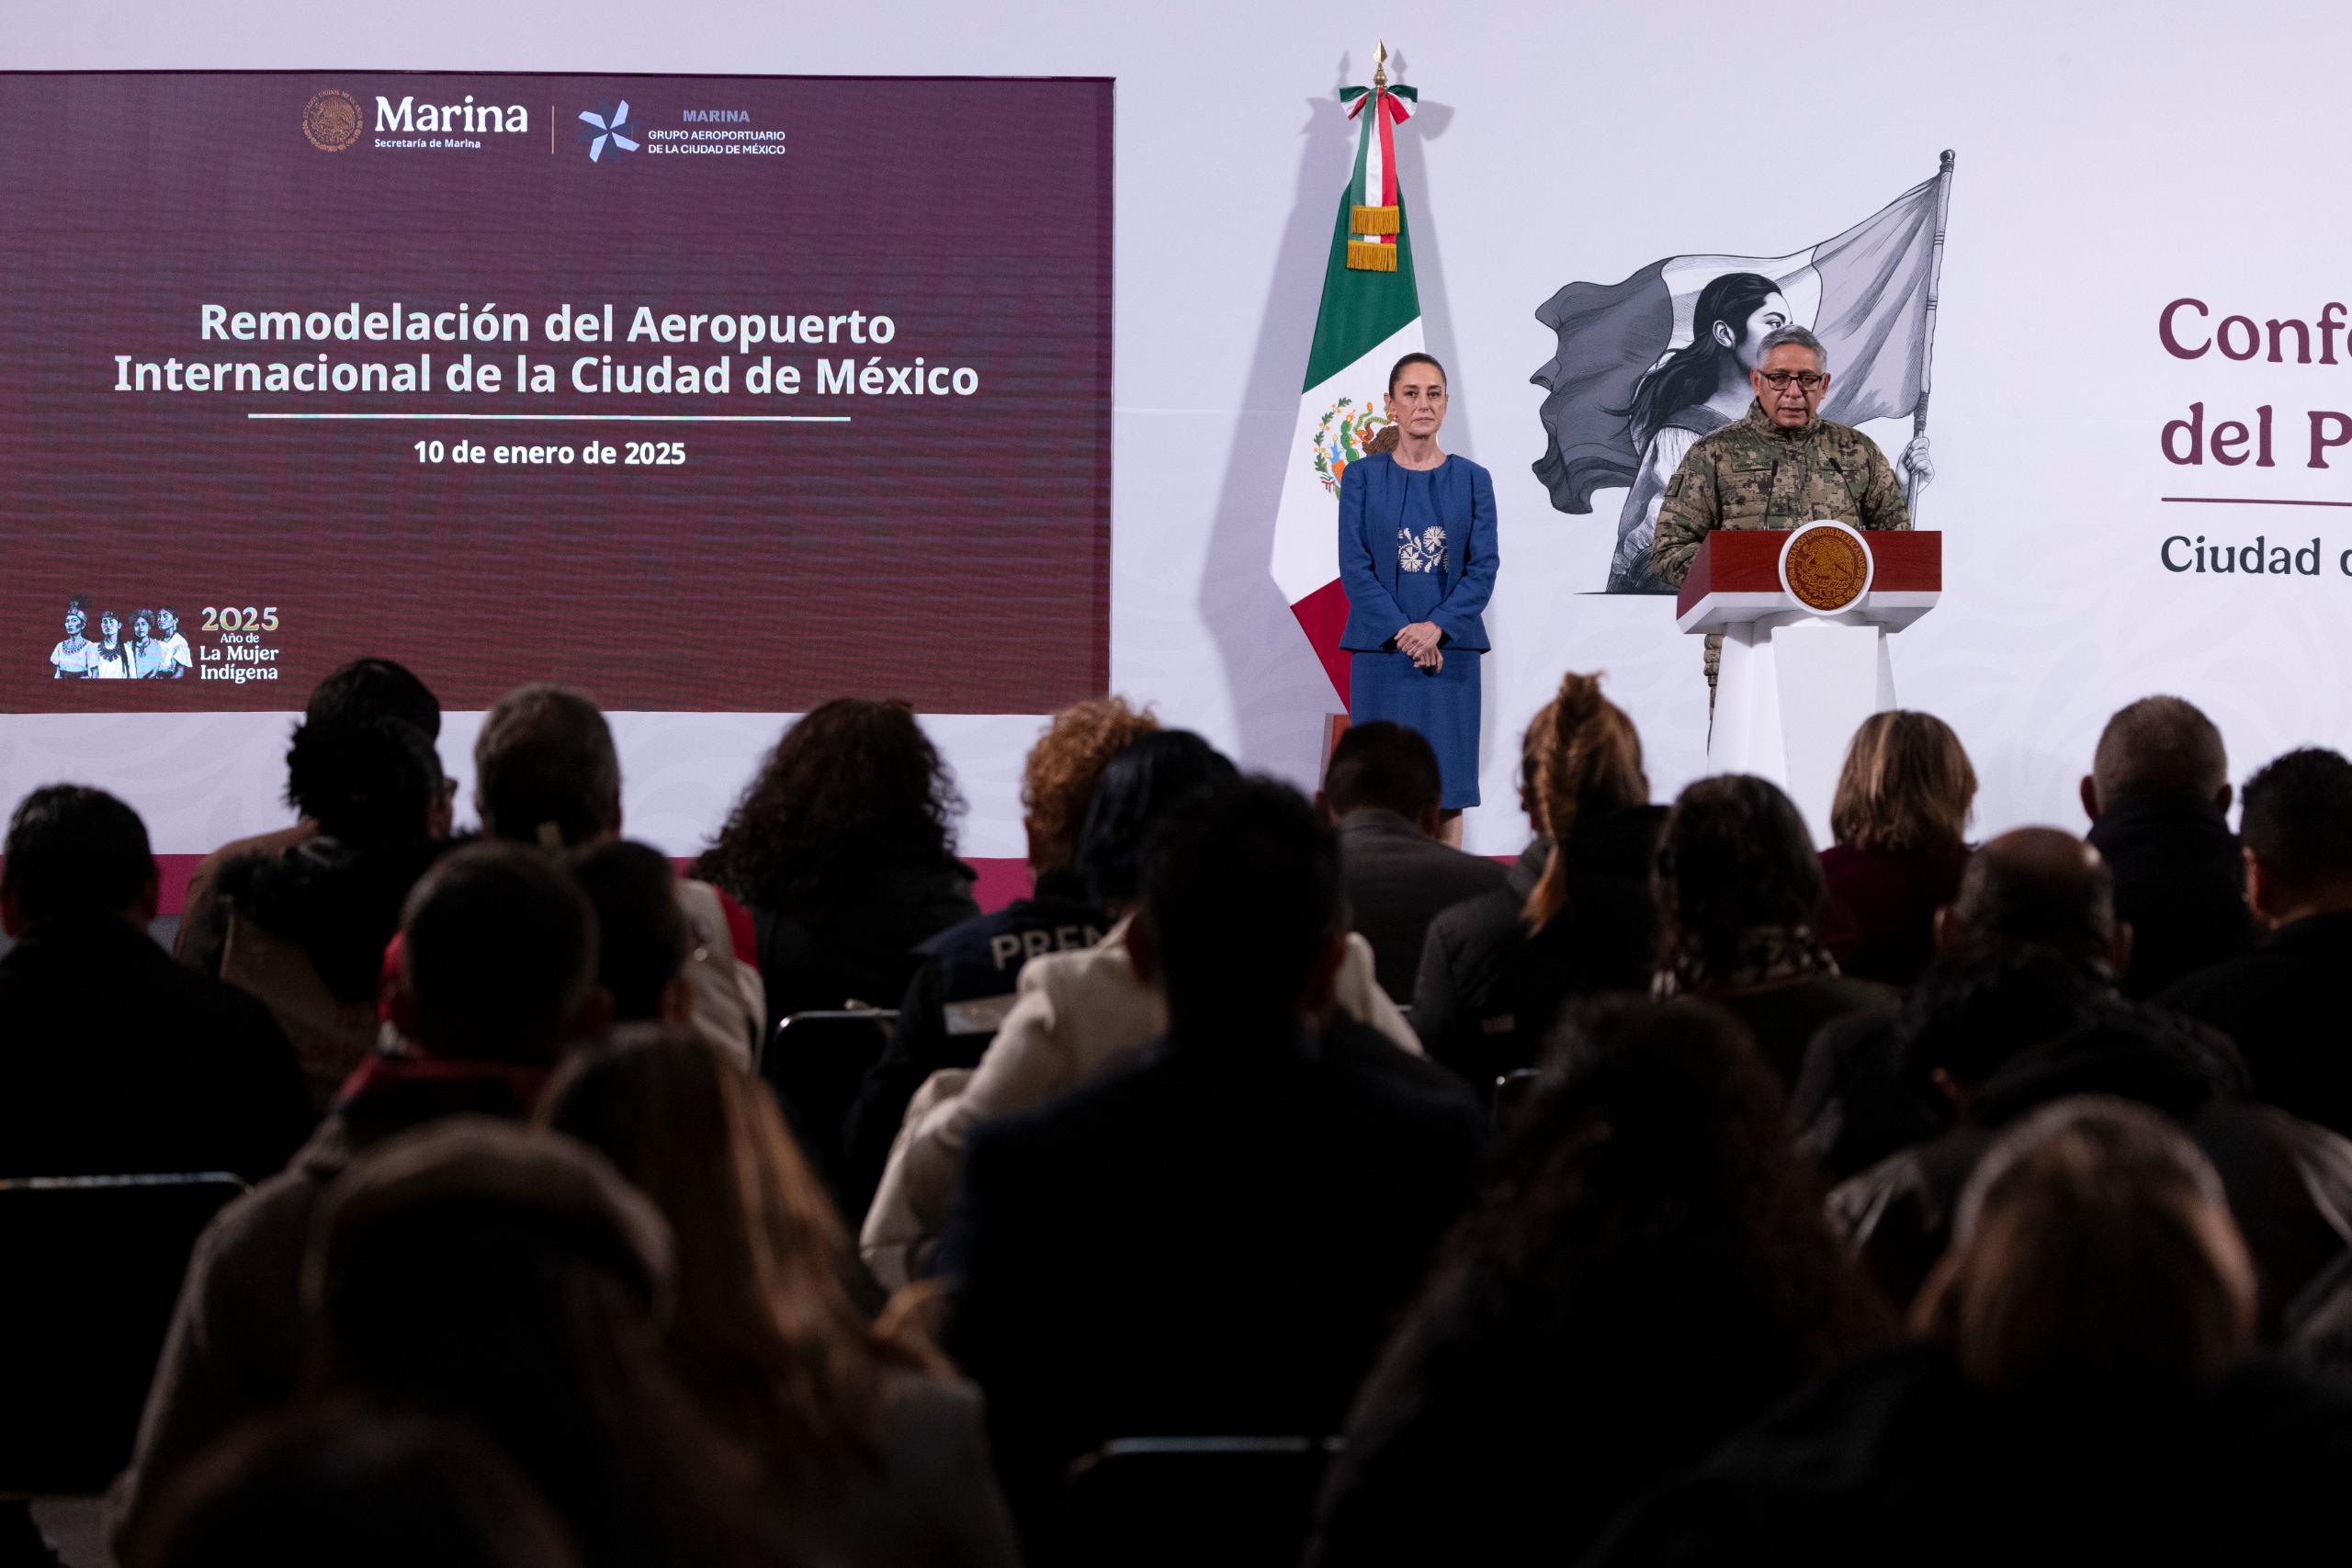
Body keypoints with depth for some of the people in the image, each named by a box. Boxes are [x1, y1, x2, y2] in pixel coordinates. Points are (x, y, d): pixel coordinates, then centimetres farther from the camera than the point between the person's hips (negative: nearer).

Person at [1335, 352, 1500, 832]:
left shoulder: (1472, 479, 7)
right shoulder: (1362, 476, 3)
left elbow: (1484, 568, 0)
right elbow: (1354, 567, -3)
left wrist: (1436, 626, -15)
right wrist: (1401, 632, -14)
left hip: (1450, 647, 1)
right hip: (1381, 649, -1)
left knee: (1446, 790, 0)